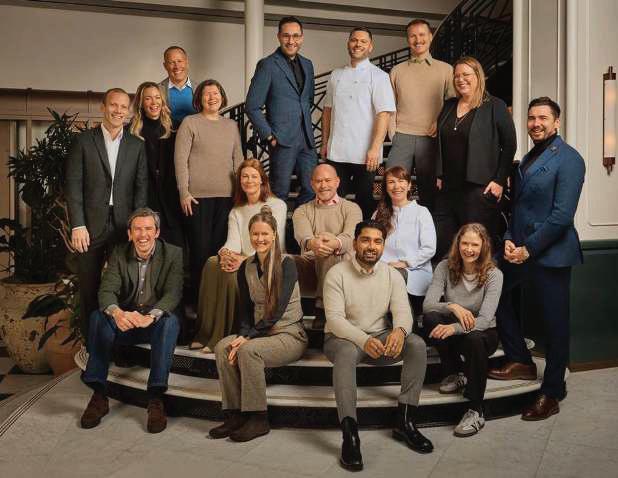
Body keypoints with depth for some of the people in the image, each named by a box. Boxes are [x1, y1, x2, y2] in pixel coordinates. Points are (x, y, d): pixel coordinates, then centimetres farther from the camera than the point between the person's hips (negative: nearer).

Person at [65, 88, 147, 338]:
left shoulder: (137, 145, 9)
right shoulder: (83, 140, 4)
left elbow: (141, 186, 5)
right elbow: (73, 184, -1)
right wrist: (77, 225, -8)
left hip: (124, 224, 1)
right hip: (91, 224, -1)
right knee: (89, 287, 6)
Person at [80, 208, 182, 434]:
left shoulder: (173, 254, -6)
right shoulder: (119, 253, 1)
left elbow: (173, 294, -17)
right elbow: (106, 291, -11)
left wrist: (151, 316, -39)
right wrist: (116, 312, -36)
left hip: (156, 321, -2)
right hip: (125, 322, 2)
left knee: (170, 320, -34)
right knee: (98, 317, -26)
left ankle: (155, 398, -32)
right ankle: (99, 394, -21)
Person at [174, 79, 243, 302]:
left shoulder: (231, 125, 15)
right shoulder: (190, 123, 2)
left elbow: (238, 159, 17)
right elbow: (180, 159, -3)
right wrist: (184, 192, -9)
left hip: (227, 195, 4)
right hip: (198, 195, -4)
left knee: (221, 247, 4)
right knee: (201, 248, 0)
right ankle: (197, 299, 10)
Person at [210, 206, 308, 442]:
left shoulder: (286, 265, -10)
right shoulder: (246, 267, 8)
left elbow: (278, 311, -16)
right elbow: (245, 308, 8)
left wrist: (248, 337, -20)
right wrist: (243, 334, -11)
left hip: (290, 335, -5)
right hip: (259, 333, 6)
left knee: (249, 350, -31)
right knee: (222, 348, -20)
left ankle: (258, 419, -18)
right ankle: (234, 415, -13)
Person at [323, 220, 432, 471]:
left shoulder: (393, 275, 2)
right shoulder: (337, 273, -9)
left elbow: (402, 311, -9)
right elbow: (334, 318, -18)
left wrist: (400, 330, -35)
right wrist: (363, 340, -36)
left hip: (380, 338, 4)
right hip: (343, 338, -4)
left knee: (417, 344, -21)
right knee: (347, 351, -38)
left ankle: (405, 421, -16)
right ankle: (350, 434, -39)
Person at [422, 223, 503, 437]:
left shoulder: (493, 274, -13)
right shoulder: (445, 267, -6)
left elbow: (485, 319, -24)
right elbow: (427, 304, -17)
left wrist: (455, 328, -41)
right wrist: (452, 306, -37)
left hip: (483, 333, -2)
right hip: (452, 330, 2)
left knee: (473, 339, -38)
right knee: (430, 318, -29)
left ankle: (476, 412, -25)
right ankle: (454, 374, -8)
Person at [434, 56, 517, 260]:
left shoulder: (495, 107, -2)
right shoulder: (449, 106, 15)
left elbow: (509, 146, -3)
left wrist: (500, 181, -9)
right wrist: (440, 176, 11)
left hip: (480, 189, -6)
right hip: (448, 188, 6)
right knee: (440, 243, 7)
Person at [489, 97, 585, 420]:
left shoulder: (568, 159, -12)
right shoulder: (528, 159, 14)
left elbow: (562, 216, -19)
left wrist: (528, 249, -18)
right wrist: (509, 240, 1)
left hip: (550, 255, -8)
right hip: (520, 251, 8)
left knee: (554, 323, 3)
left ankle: (552, 393, 17)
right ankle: (520, 361, 31)